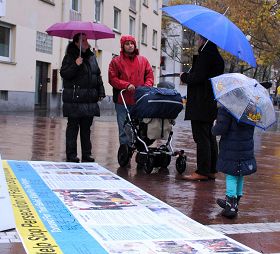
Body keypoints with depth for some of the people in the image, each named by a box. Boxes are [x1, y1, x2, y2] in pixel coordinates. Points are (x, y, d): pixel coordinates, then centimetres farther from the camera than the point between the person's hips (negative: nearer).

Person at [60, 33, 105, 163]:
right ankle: (71, 154, 5)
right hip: (74, 100, -5)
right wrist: (76, 65, -22)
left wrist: (101, 91, 13)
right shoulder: (70, 57, -2)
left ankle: (86, 154, 15)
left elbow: (98, 75, 19)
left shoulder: (92, 57, 15)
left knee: (86, 128, 9)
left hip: (89, 100, 5)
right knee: (73, 127, 0)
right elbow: (64, 74, -10)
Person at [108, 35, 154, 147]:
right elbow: (112, 79, -1)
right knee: (124, 129, 1)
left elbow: (150, 75, 13)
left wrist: (147, 87, -6)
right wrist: (126, 85, -14)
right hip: (123, 101, -2)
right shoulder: (116, 61, 6)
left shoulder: (143, 60, 14)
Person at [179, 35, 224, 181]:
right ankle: (211, 170, 19)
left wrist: (184, 76, -3)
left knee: (201, 137, -7)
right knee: (209, 137, 14)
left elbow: (197, 77, -21)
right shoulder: (217, 57, 15)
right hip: (211, 105, 10)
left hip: (201, 105, -10)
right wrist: (188, 76, 15)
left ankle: (202, 171, -5)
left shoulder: (205, 55, -16)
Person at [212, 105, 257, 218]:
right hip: (247, 150, 6)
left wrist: (214, 129, 1)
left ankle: (231, 205, -6)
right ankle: (235, 202, 30)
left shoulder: (225, 109, -18)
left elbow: (221, 128, -21)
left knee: (231, 176, -2)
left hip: (231, 150, -6)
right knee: (240, 176, 16)